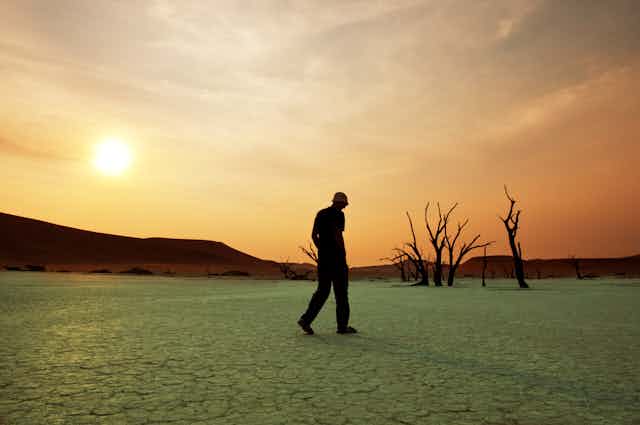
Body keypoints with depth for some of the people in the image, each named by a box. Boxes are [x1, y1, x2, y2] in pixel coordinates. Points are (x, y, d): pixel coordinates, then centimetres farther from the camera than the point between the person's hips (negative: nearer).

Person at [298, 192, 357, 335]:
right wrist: (343, 255, -12)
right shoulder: (338, 214, -9)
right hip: (336, 258, -7)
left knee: (322, 291, 11)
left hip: (323, 258, 7)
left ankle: (306, 319, -1)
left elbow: (313, 235, 12)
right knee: (341, 292, 4)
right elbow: (338, 236, -19)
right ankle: (342, 326, 12)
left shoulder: (320, 213, 13)